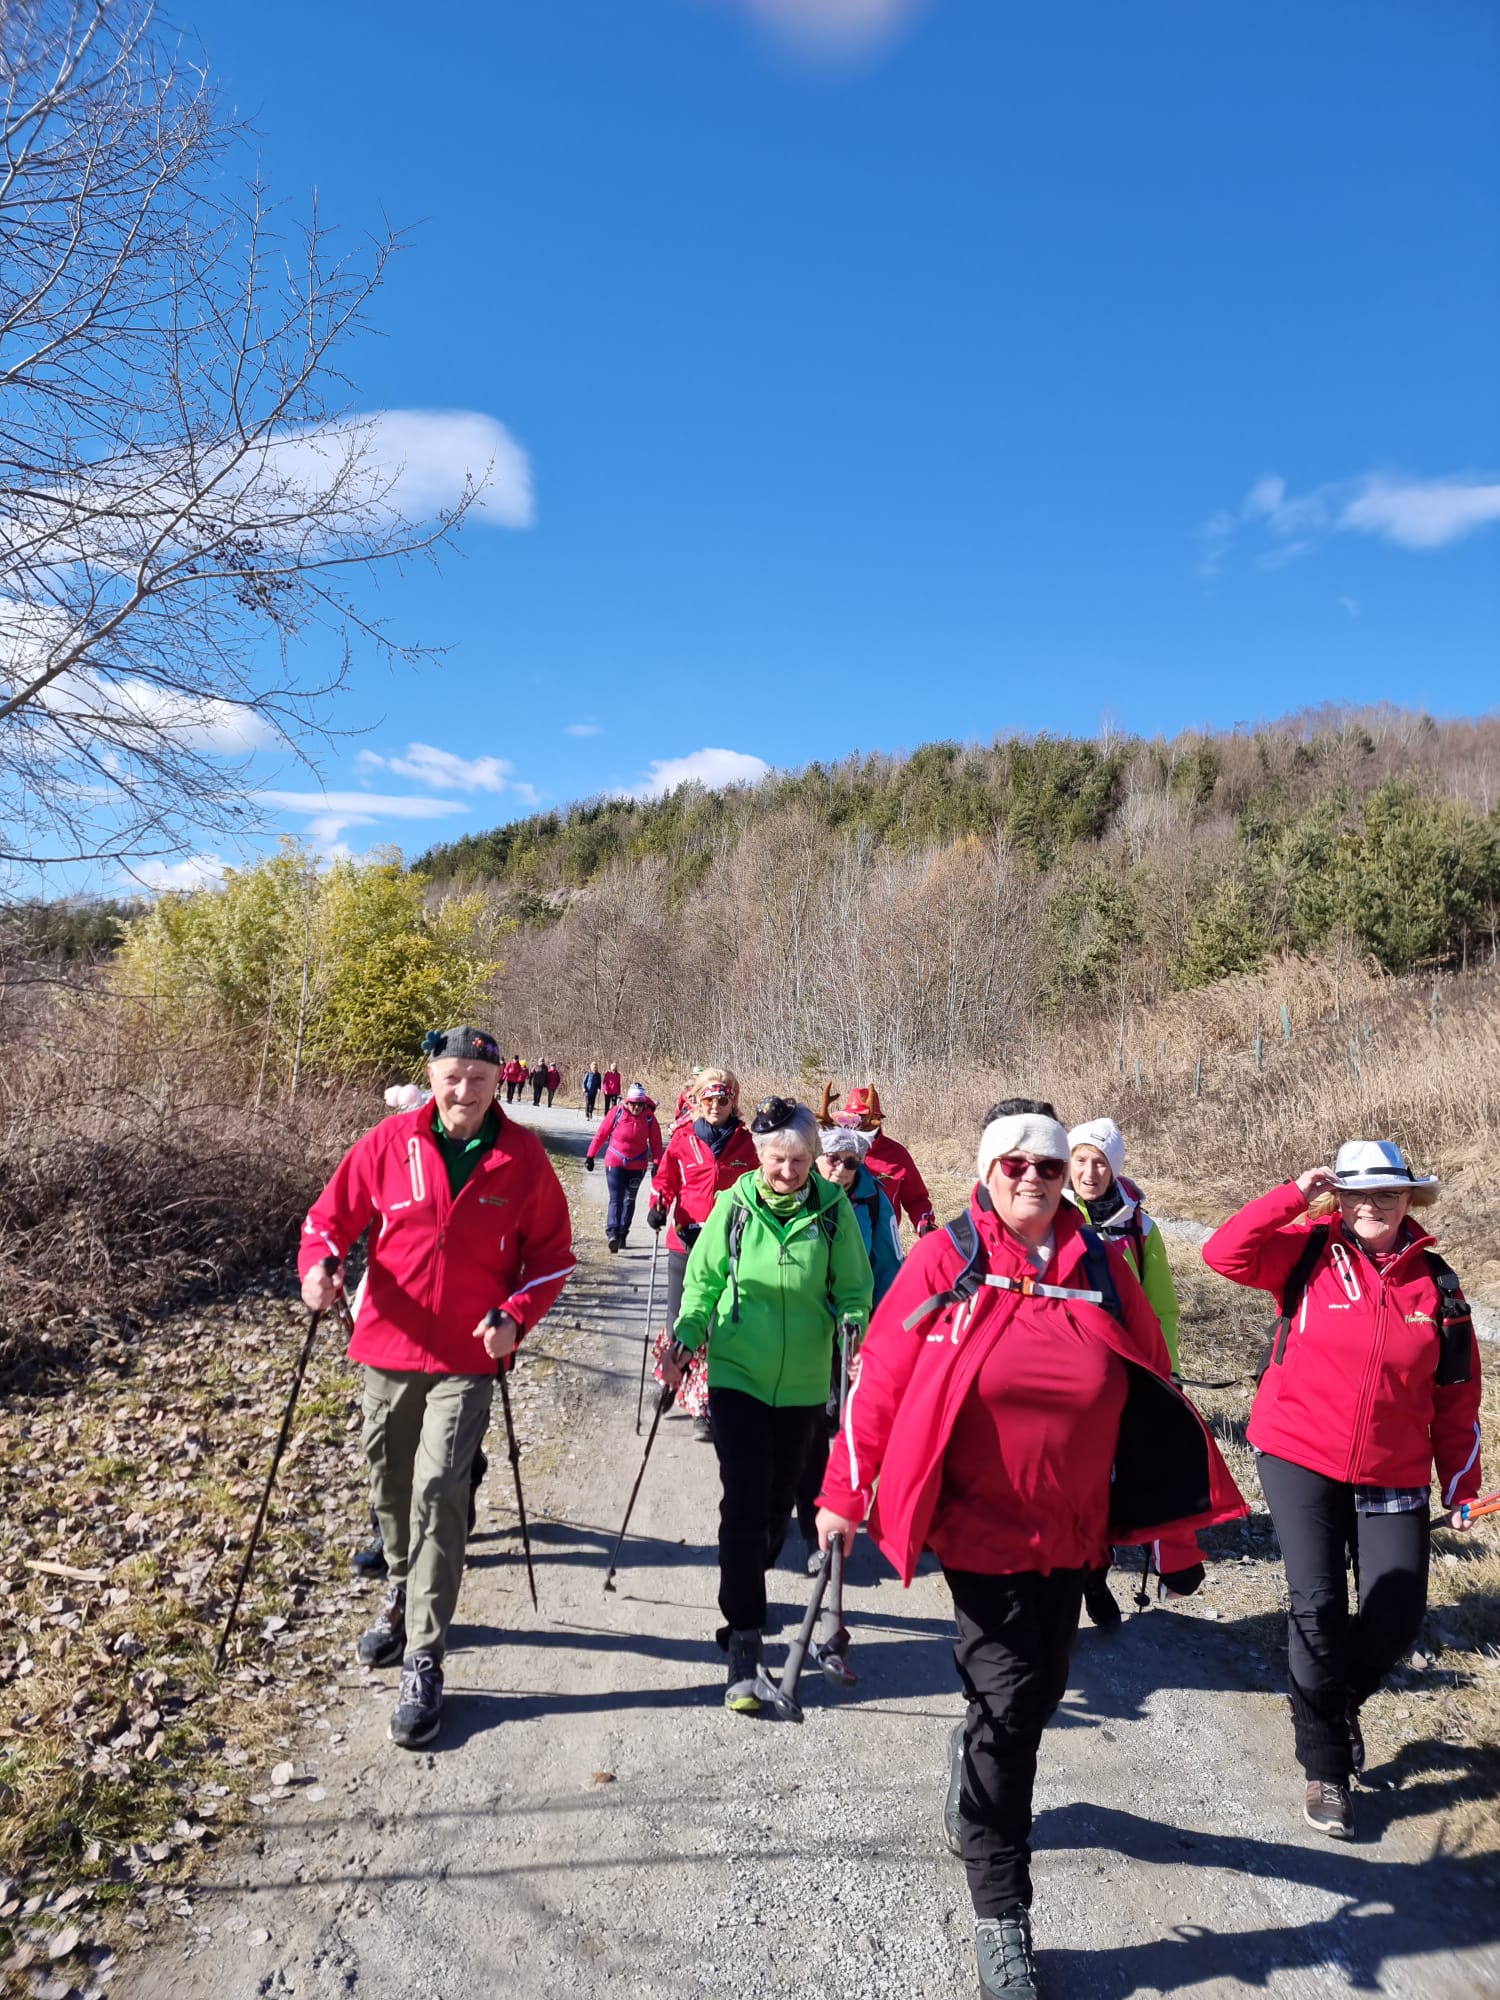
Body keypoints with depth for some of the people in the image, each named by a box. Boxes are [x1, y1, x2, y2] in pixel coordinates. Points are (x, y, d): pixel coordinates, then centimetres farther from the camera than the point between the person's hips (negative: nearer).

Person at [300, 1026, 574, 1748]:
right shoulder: (388, 1143, -6)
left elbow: (552, 1251, 1)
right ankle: (403, 1591, 48)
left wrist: (516, 1317, -13)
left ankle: (423, 1666, 4)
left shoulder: (522, 1157, -8)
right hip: (387, 1348, 3)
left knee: (438, 1493, -10)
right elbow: (332, 1216, 2)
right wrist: (319, 1264, -19)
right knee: (389, 1487, 18)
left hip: (467, 1358, -2)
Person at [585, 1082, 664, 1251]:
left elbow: (656, 1142, -2)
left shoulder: (649, 1117, -8)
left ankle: (622, 1234, 23)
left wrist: (657, 1163, -10)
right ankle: (612, 1234, -24)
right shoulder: (617, 1112, -13)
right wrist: (590, 1156, -2)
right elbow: (601, 1134, -4)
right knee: (616, 1198, -14)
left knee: (629, 1200, 13)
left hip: (638, 1166, 3)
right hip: (615, 1162, -2)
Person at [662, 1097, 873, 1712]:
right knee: (744, 1502, -7)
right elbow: (703, 1279, 1)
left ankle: (748, 1587, 43)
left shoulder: (833, 1209, -8)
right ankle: (743, 1636, 3)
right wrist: (685, 1338, -11)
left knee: (778, 1499, 16)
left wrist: (853, 1330, -19)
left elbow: (853, 1286, 0)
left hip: (802, 1384, 2)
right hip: (737, 1377, -1)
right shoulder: (735, 1204, -8)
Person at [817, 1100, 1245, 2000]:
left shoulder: (1102, 1267, -3)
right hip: (981, 1524, -4)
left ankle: (983, 1772, 53)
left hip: (1073, 1530, 4)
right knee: (1010, 1701, 0)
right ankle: (1001, 1914, 19)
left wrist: (1185, 1498, 7)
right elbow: (882, 1377, -11)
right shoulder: (946, 1260, -13)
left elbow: (1153, 1391, 6)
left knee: (1039, 1689, 21)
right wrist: (845, 1492, -9)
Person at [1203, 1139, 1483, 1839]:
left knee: (1397, 1613, 1)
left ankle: (1339, 1699, 35)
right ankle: (1326, 1769, 17)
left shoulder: (1436, 1283, 1)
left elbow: (1456, 1396, 7)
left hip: (1392, 1474, 3)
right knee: (1317, 1606, -3)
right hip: (1299, 1458, -2)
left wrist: (1460, 1486, 8)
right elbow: (1224, 1253, -20)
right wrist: (1294, 1196, -20)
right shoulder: (1311, 1253, -6)